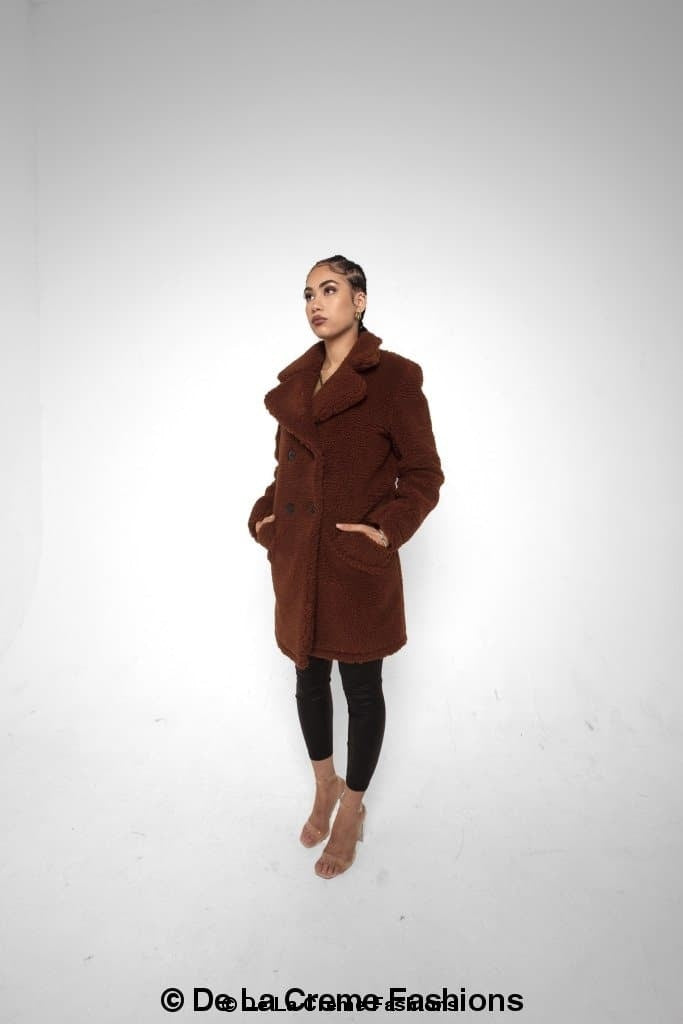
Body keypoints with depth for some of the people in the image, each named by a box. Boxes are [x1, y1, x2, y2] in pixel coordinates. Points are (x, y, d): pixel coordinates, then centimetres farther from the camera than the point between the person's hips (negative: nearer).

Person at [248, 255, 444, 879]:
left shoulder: (393, 377, -9)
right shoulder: (295, 381, 10)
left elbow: (424, 474, -7)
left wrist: (386, 529, -19)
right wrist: (264, 515, 3)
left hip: (357, 564, -6)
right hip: (297, 560, 6)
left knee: (361, 688, 10)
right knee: (309, 680, 18)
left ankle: (352, 811, 33)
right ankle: (325, 788, 43)